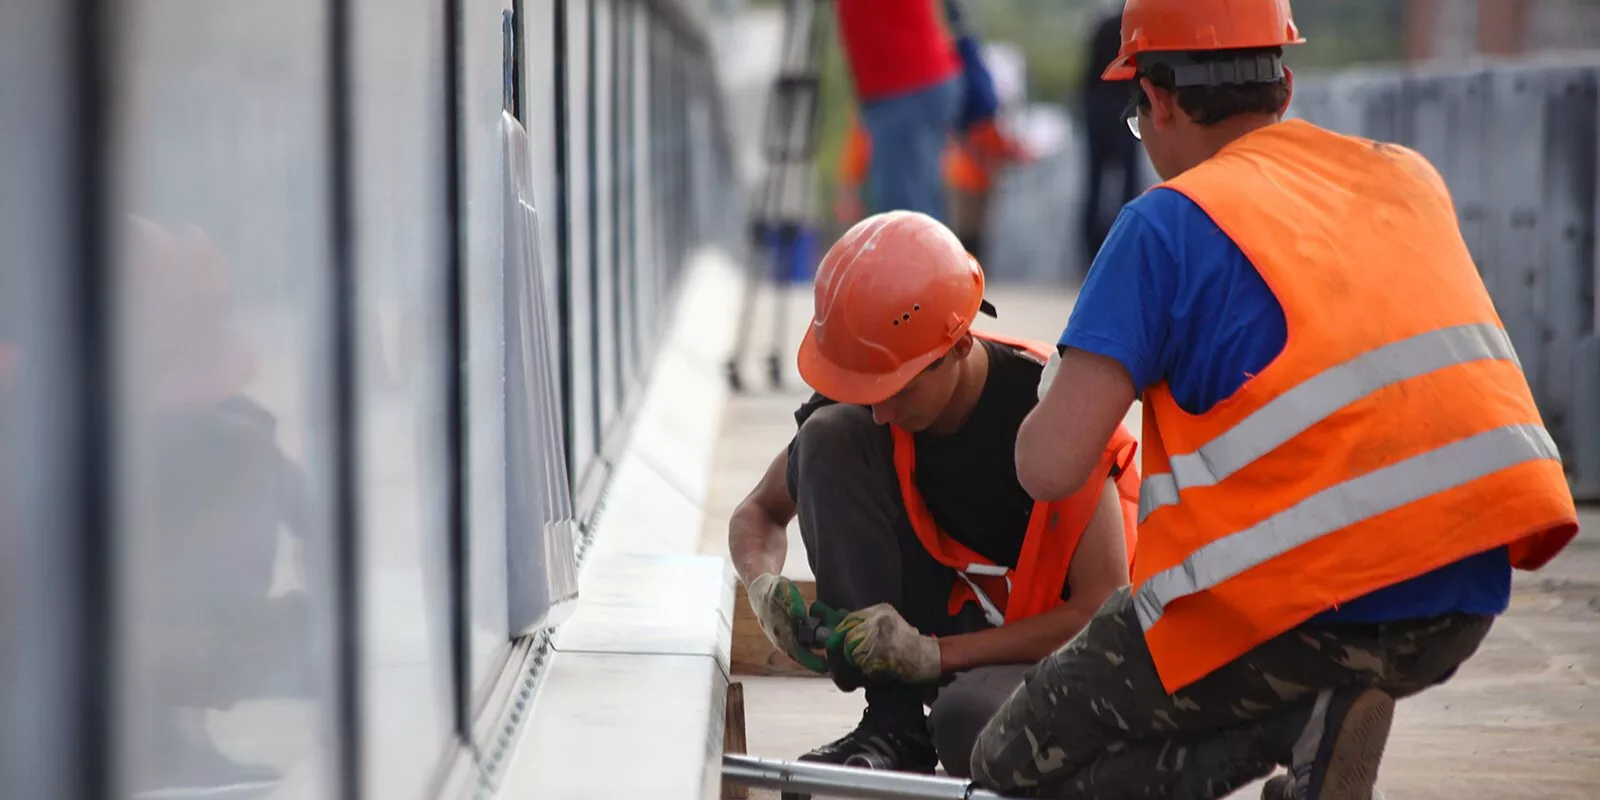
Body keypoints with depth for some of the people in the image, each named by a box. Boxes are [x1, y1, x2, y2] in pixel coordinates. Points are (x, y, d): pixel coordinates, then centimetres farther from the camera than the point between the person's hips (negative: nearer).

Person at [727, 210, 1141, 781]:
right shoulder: (862, 404, -9)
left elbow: (1104, 607, -23)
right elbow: (759, 513, 8)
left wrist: (936, 652, -30)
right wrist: (765, 589, -18)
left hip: (1044, 640, -5)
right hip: (940, 615, 5)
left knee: (970, 721, -43)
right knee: (831, 436, -17)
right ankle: (894, 726, -16)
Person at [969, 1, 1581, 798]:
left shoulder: (1172, 222, -3)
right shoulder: (1410, 180, 15)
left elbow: (1049, 466, -9)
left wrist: (1065, 393, 14)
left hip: (1301, 603, -6)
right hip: (1463, 608, 6)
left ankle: (1301, 725, -9)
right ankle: (1318, 721, 4)